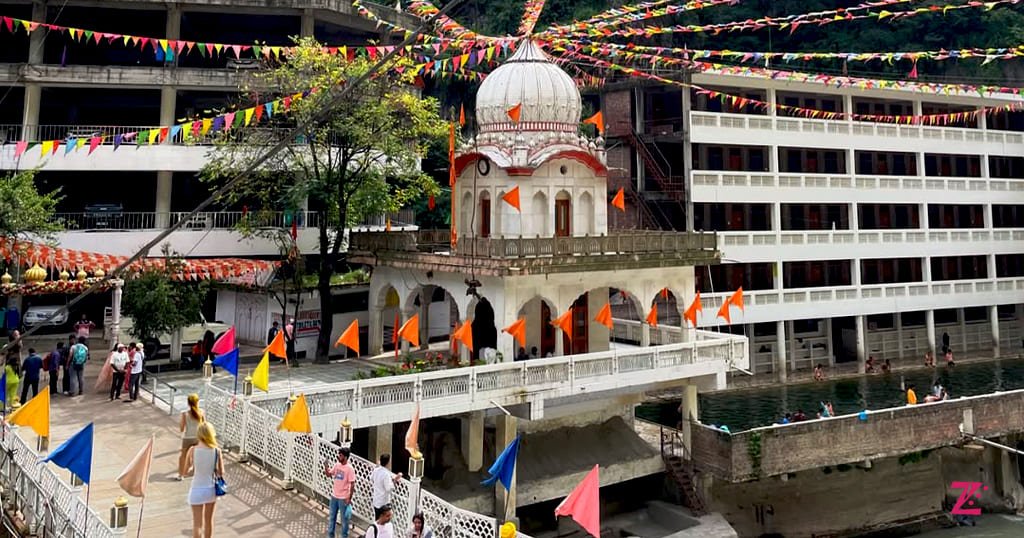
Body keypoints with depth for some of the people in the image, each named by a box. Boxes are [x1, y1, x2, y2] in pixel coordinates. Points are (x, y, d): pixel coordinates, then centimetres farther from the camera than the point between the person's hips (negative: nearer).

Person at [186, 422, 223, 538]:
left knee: (198, 524, 8)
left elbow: (186, 470, -4)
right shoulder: (217, 451, -11)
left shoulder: (193, 450, -14)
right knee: (208, 520, 21)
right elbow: (221, 472, -5)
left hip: (197, 490, -2)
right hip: (211, 489, 2)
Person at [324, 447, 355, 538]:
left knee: (344, 518, 9)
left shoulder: (349, 468, -19)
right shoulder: (337, 465, 0)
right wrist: (326, 465, -7)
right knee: (331, 516, 19)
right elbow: (328, 474, 12)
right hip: (334, 496, 7)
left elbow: (352, 484, -17)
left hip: (343, 498, -7)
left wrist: (349, 498, -17)